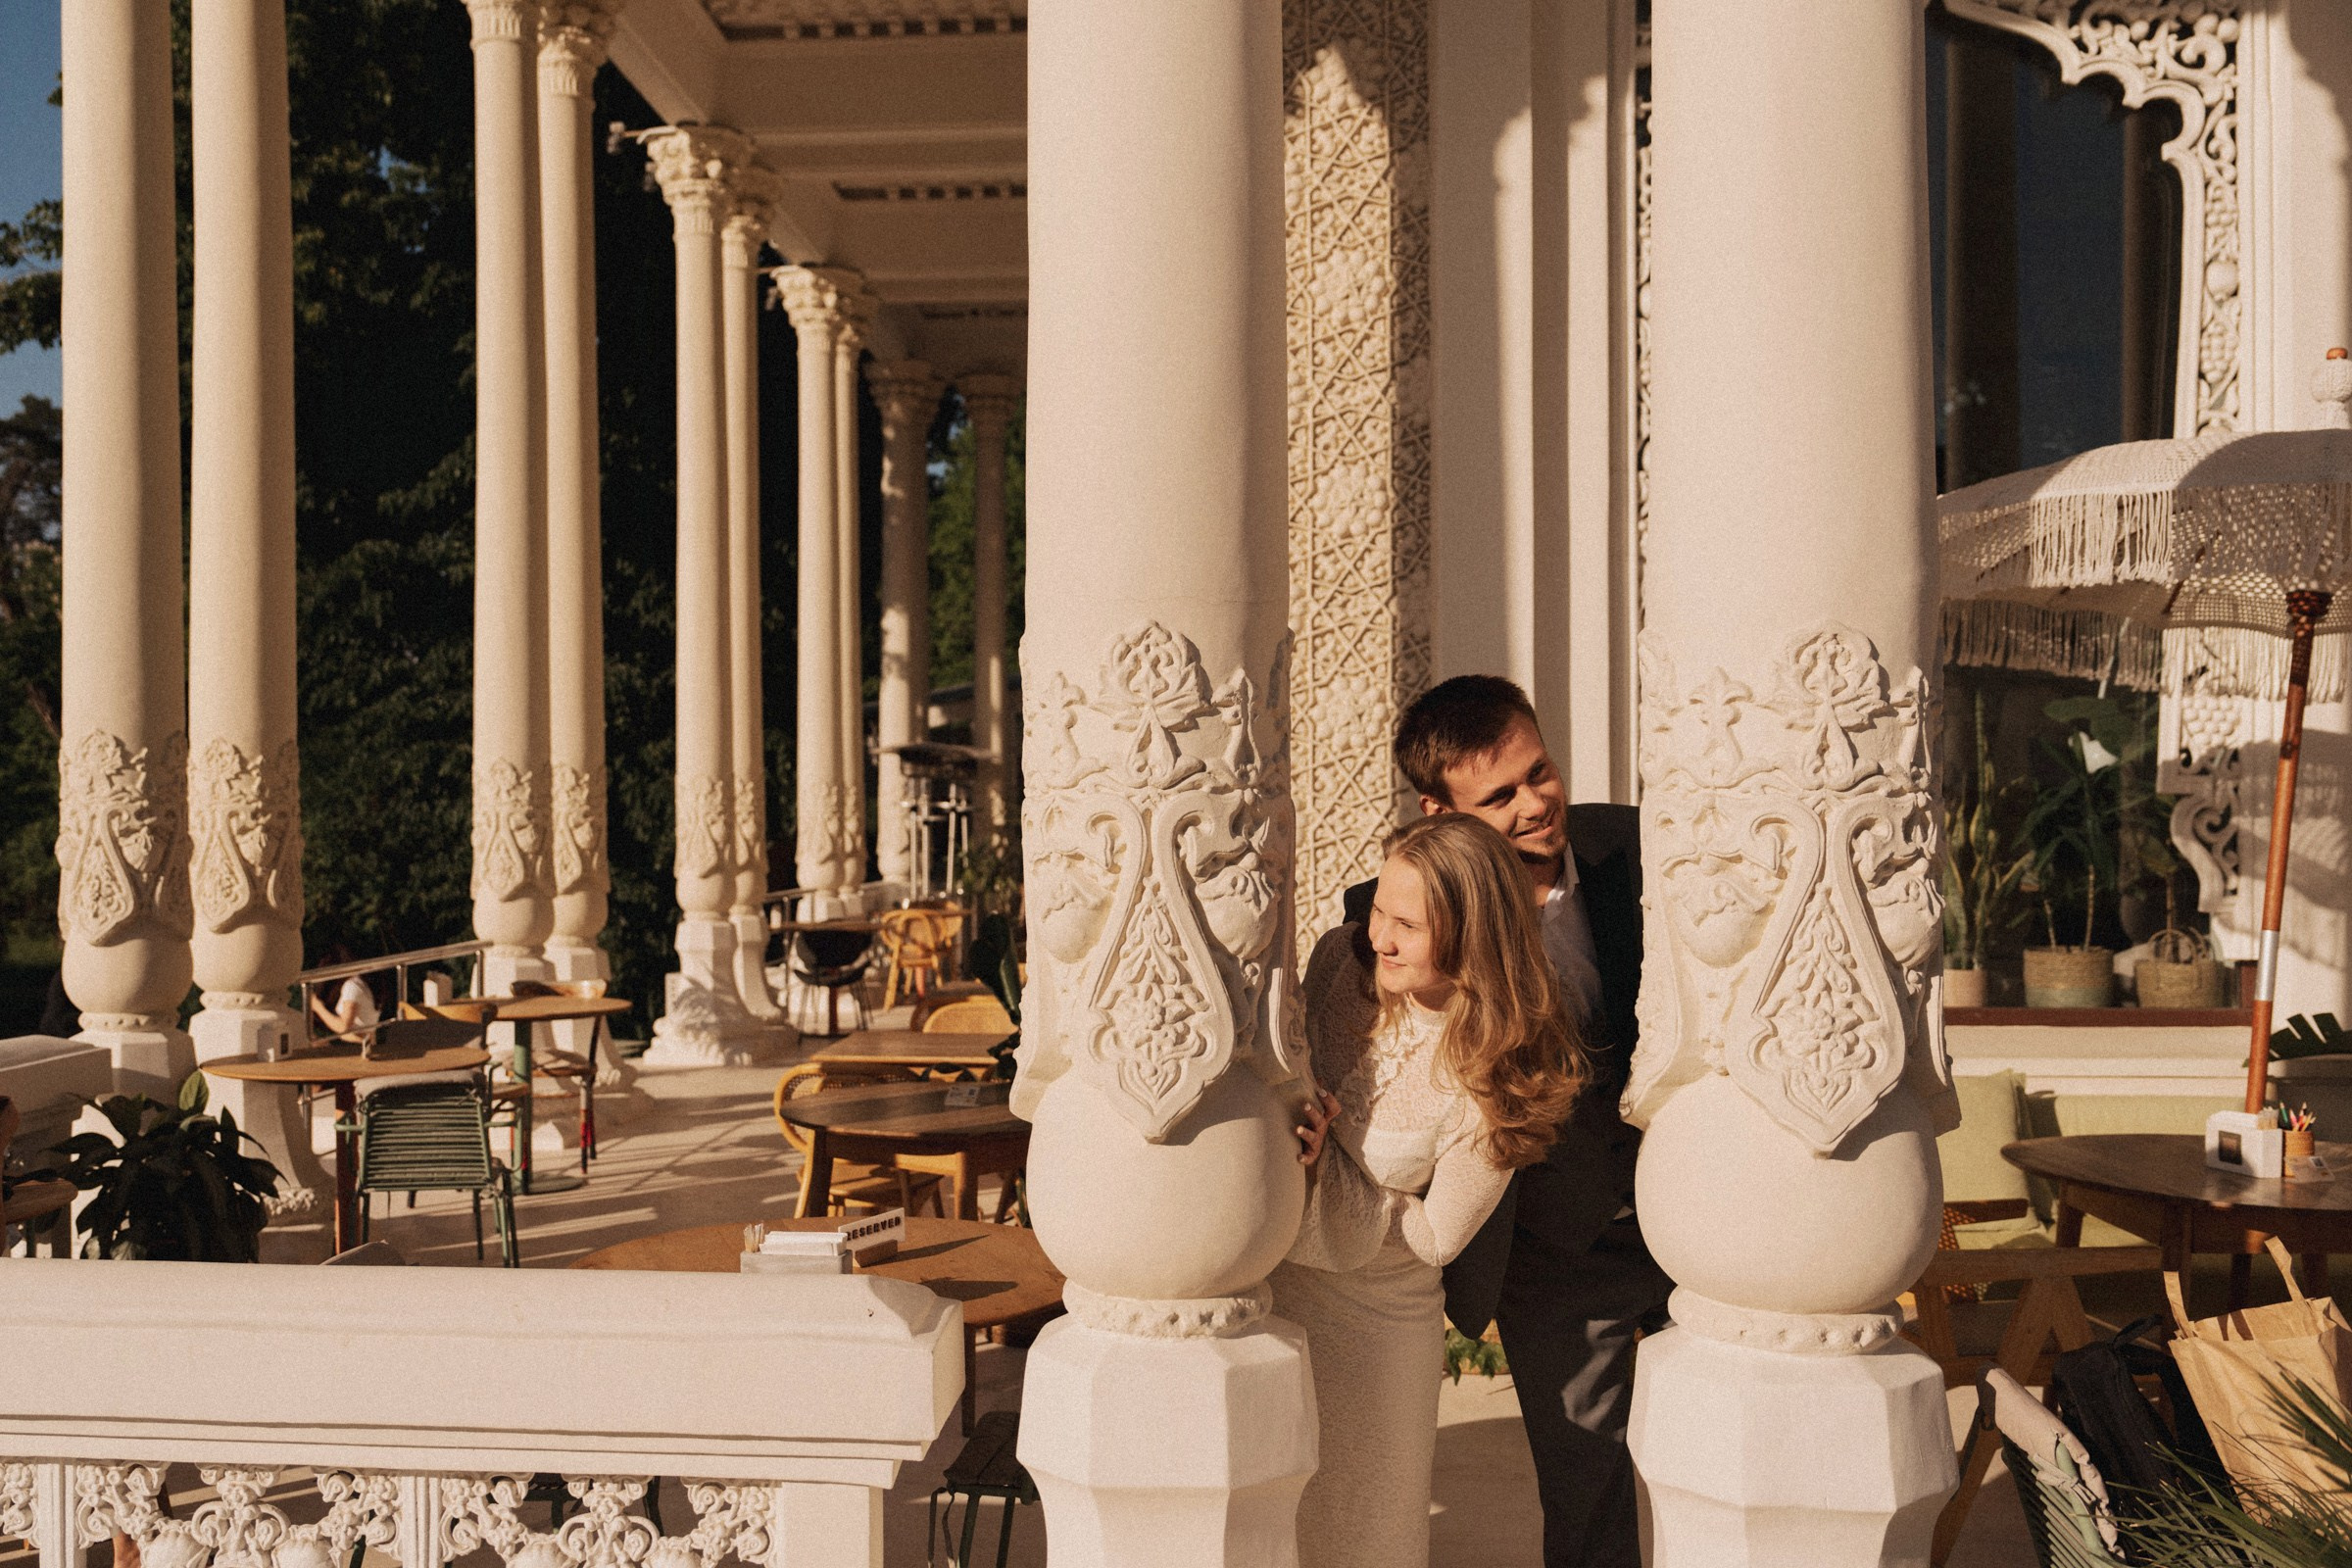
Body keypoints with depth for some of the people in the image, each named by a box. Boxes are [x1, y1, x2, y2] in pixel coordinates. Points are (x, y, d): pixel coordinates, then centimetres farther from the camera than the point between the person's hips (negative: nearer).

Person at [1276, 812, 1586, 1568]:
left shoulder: (1497, 1075, -22)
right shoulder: (1342, 960, -11)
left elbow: (1438, 1236, -14)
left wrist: (1325, 1160, -23)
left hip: (1374, 1313, -3)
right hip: (1261, 1273, 4)